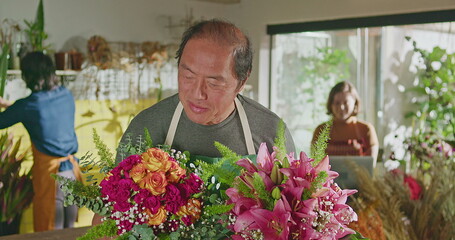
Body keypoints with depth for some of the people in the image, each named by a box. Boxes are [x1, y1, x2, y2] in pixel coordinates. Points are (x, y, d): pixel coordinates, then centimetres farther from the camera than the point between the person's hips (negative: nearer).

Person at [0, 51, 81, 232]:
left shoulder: (30, 104, -14)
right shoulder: (66, 96, 4)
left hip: (51, 170, -6)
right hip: (71, 167, 6)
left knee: (50, 233, 6)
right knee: (69, 229, 16)